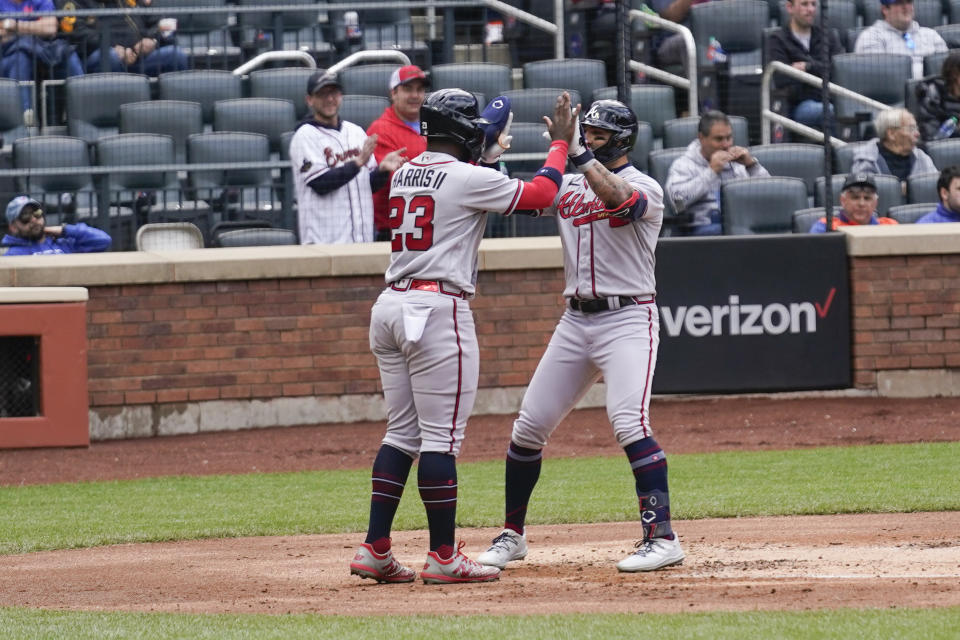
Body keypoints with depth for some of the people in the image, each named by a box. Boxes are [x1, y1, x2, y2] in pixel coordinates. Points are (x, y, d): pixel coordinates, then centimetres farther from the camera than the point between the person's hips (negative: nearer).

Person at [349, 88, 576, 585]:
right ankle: (443, 557, -3)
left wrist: (482, 156, 32)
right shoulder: (468, 179, -8)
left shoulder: (404, 174, 13)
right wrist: (560, 142, 8)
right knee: (441, 436, -5)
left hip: (390, 306, 8)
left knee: (402, 433, 12)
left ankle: (374, 550, 8)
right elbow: (541, 194, -4)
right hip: (438, 309, -8)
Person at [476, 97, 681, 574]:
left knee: (629, 422, -22)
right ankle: (511, 535, 19)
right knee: (528, 426, 5)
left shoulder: (644, 187, -7)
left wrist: (579, 154, -32)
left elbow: (619, 199, -29)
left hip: (627, 319, -6)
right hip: (575, 320, 6)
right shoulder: (568, 186, 12)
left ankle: (661, 536, -21)